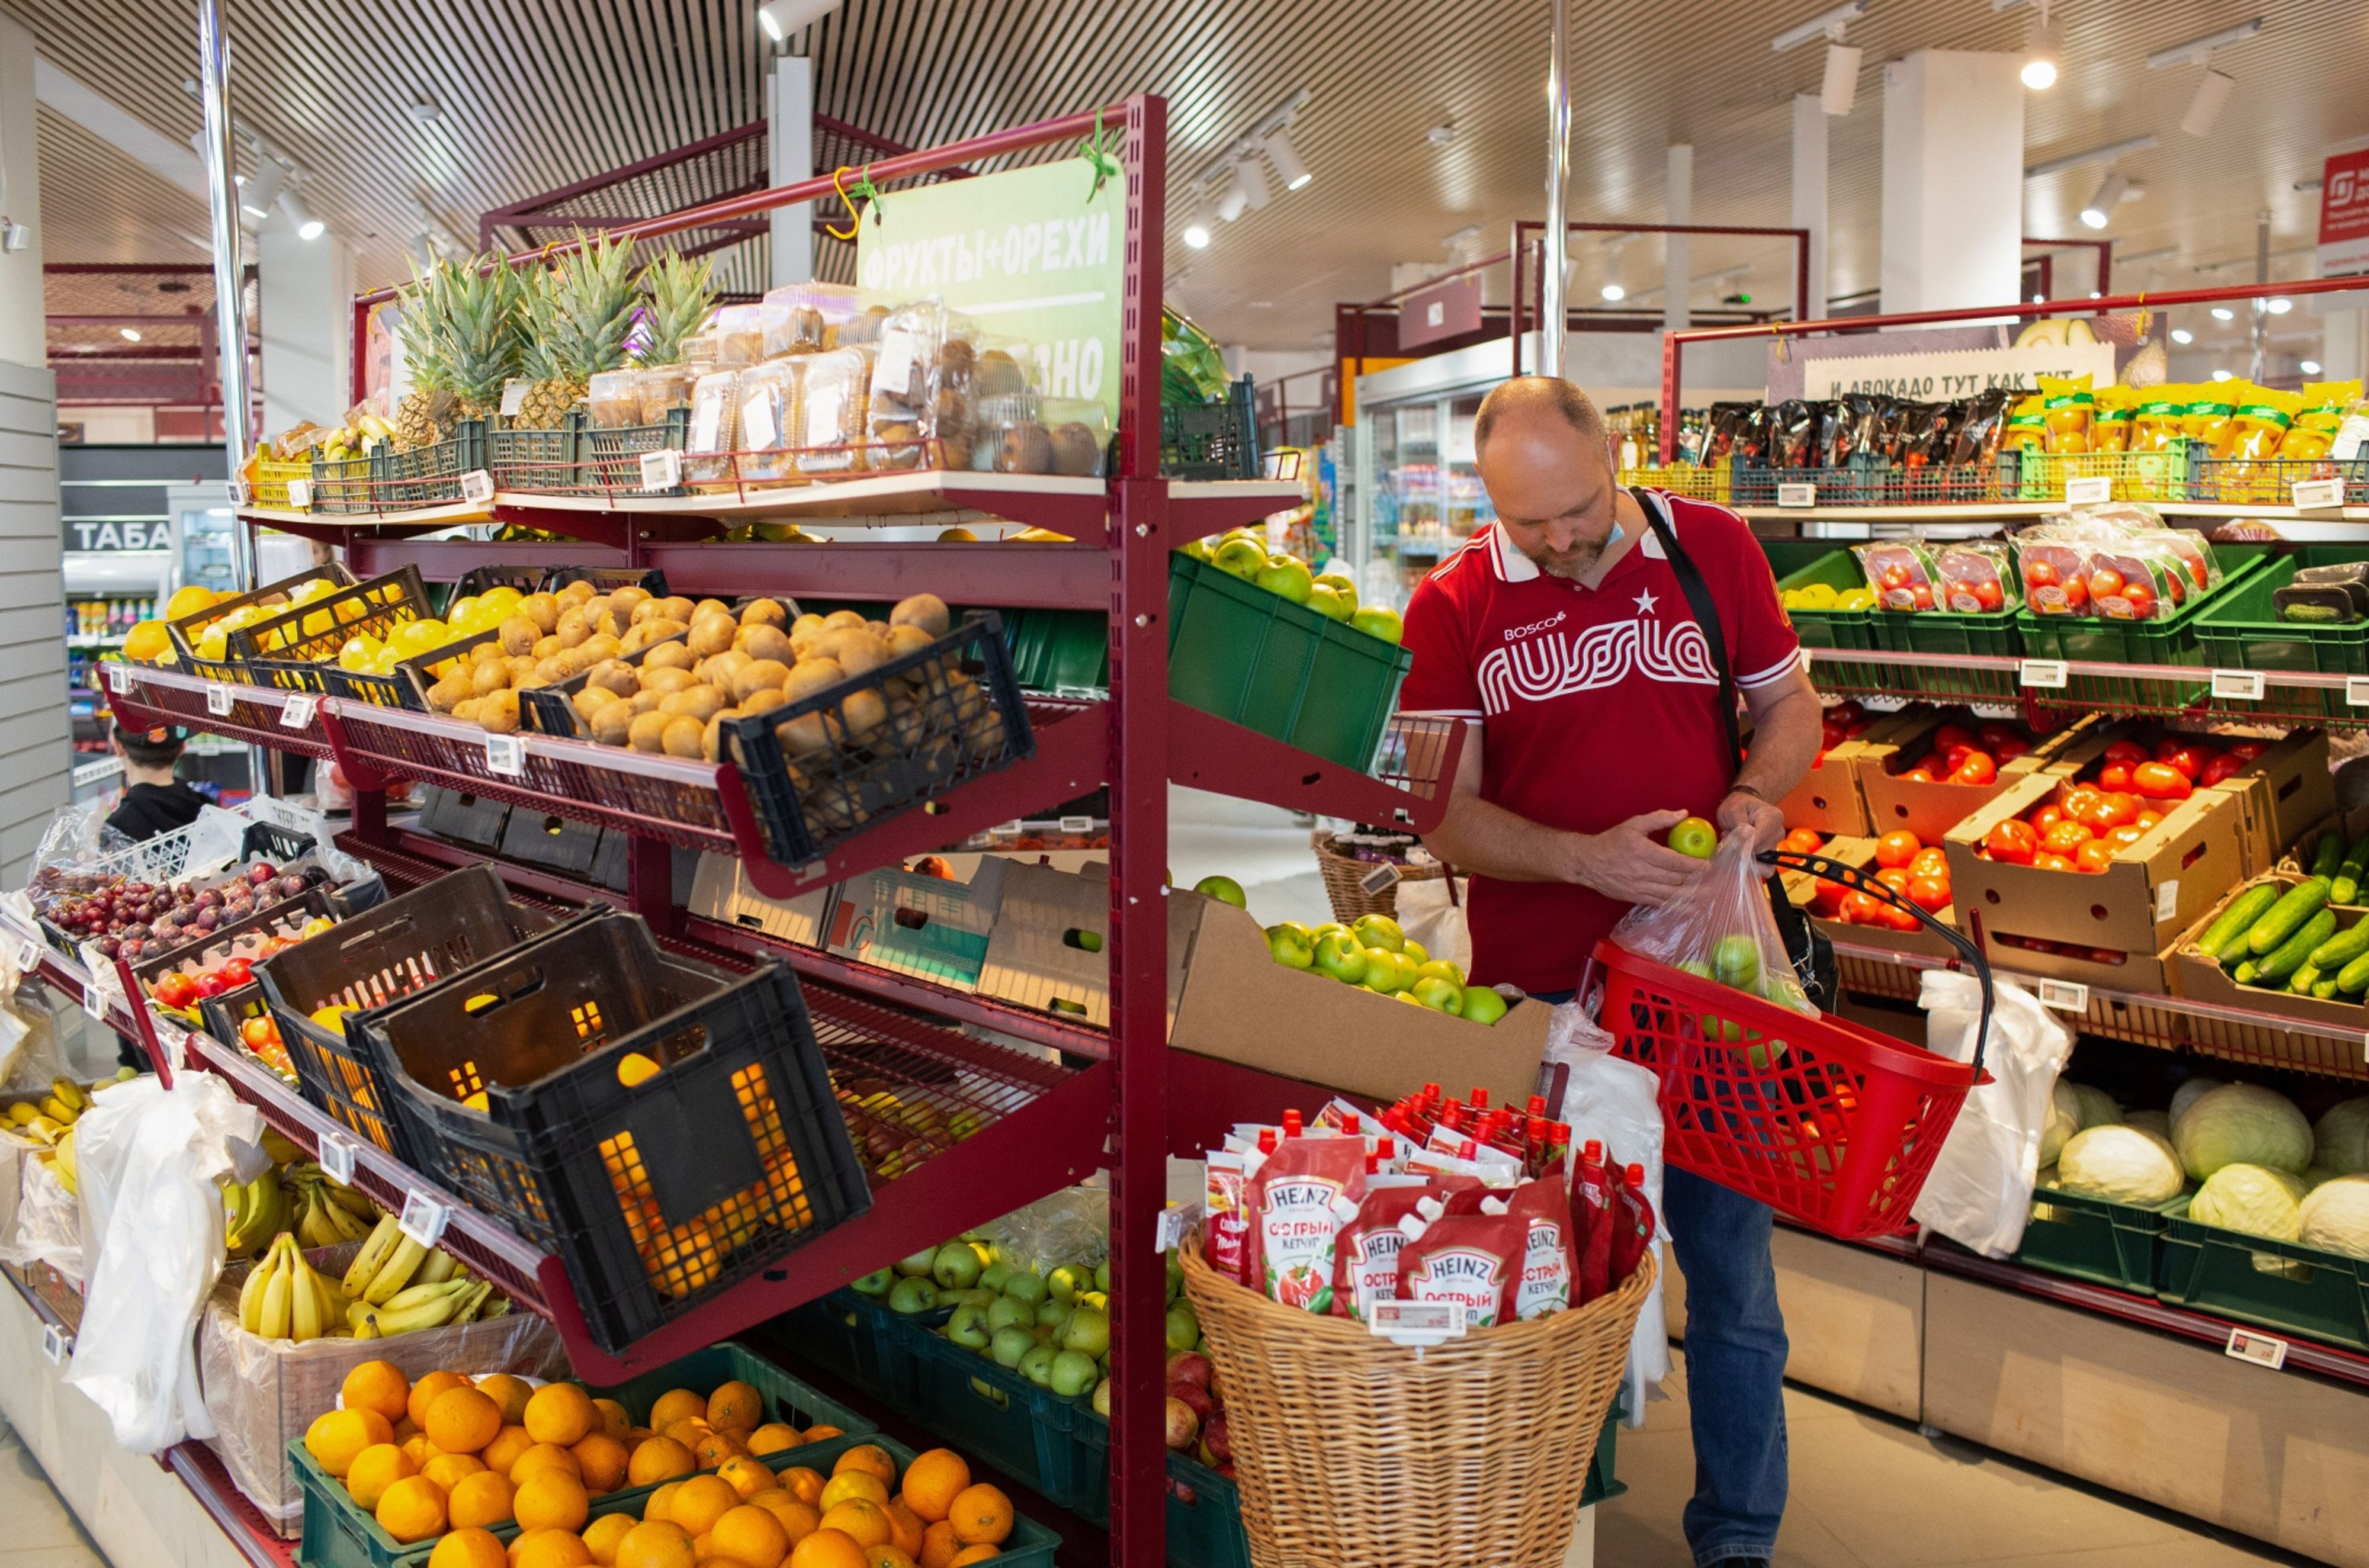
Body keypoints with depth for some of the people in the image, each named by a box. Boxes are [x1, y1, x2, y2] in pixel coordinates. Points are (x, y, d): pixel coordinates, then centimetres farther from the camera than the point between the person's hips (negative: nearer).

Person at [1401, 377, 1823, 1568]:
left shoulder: (1713, 548, 3)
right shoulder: (1452, 608, -3)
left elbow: (1789, 702, 13)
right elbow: (1447, 816, -5)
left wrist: (1759, 792, -8)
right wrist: (1584, 860, -21)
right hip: (1534, 989, -1)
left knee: (1732, 1270, 10)